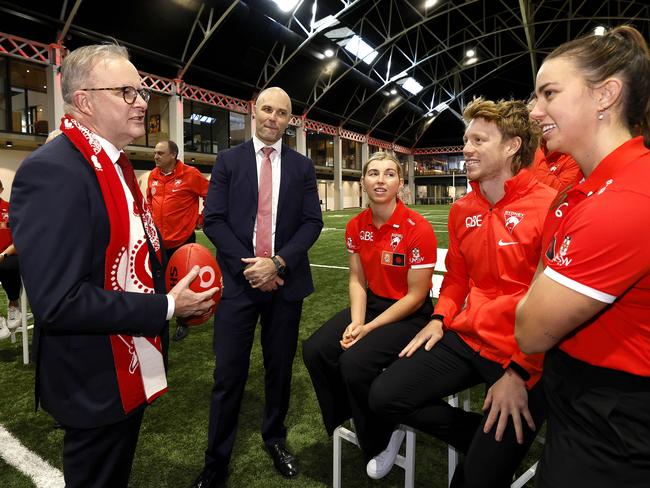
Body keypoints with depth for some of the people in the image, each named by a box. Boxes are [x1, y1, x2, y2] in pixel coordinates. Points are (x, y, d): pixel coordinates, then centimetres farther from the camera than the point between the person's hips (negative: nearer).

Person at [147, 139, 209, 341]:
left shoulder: (190, 174, -11)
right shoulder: (153, 176, 6)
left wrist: (202, 219, -4)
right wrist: (151, 220, 11)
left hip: (183, 240, -5)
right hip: (158, 240, 5)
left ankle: (182, 324, 24)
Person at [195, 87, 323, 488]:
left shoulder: (302, 166, 7)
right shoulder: (228, 161, 4)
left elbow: (312, 222, 0)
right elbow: (214, 219, -2)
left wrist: (277, 262, -13)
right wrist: (248, 264, -12)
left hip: (286, 282, 2)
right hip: (239, 280, -1)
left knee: (280, 369, 14)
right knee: (228, 375, 4)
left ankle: (276, 440, 36)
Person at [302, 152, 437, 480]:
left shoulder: (418, 229, -20)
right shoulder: (356, 227, -1)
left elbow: (415, 295, -16)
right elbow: (357, 280, 4)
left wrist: (370, 328, -17)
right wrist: (356, 321, -12)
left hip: (410, 314, -6)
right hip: (371, 303, 6)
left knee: (354, 361, -26)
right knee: (315, 350, -11)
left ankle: (383, 439, 6)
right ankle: (351, 419, 17)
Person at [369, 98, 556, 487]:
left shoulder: (548, 207, -15)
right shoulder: (462, 210, 6)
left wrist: (519, 371, -17)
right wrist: (439, 319, 2)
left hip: (524, 355, -6)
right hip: (465, 337, 6)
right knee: (385, 396, 1)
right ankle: (480, 438, 16)